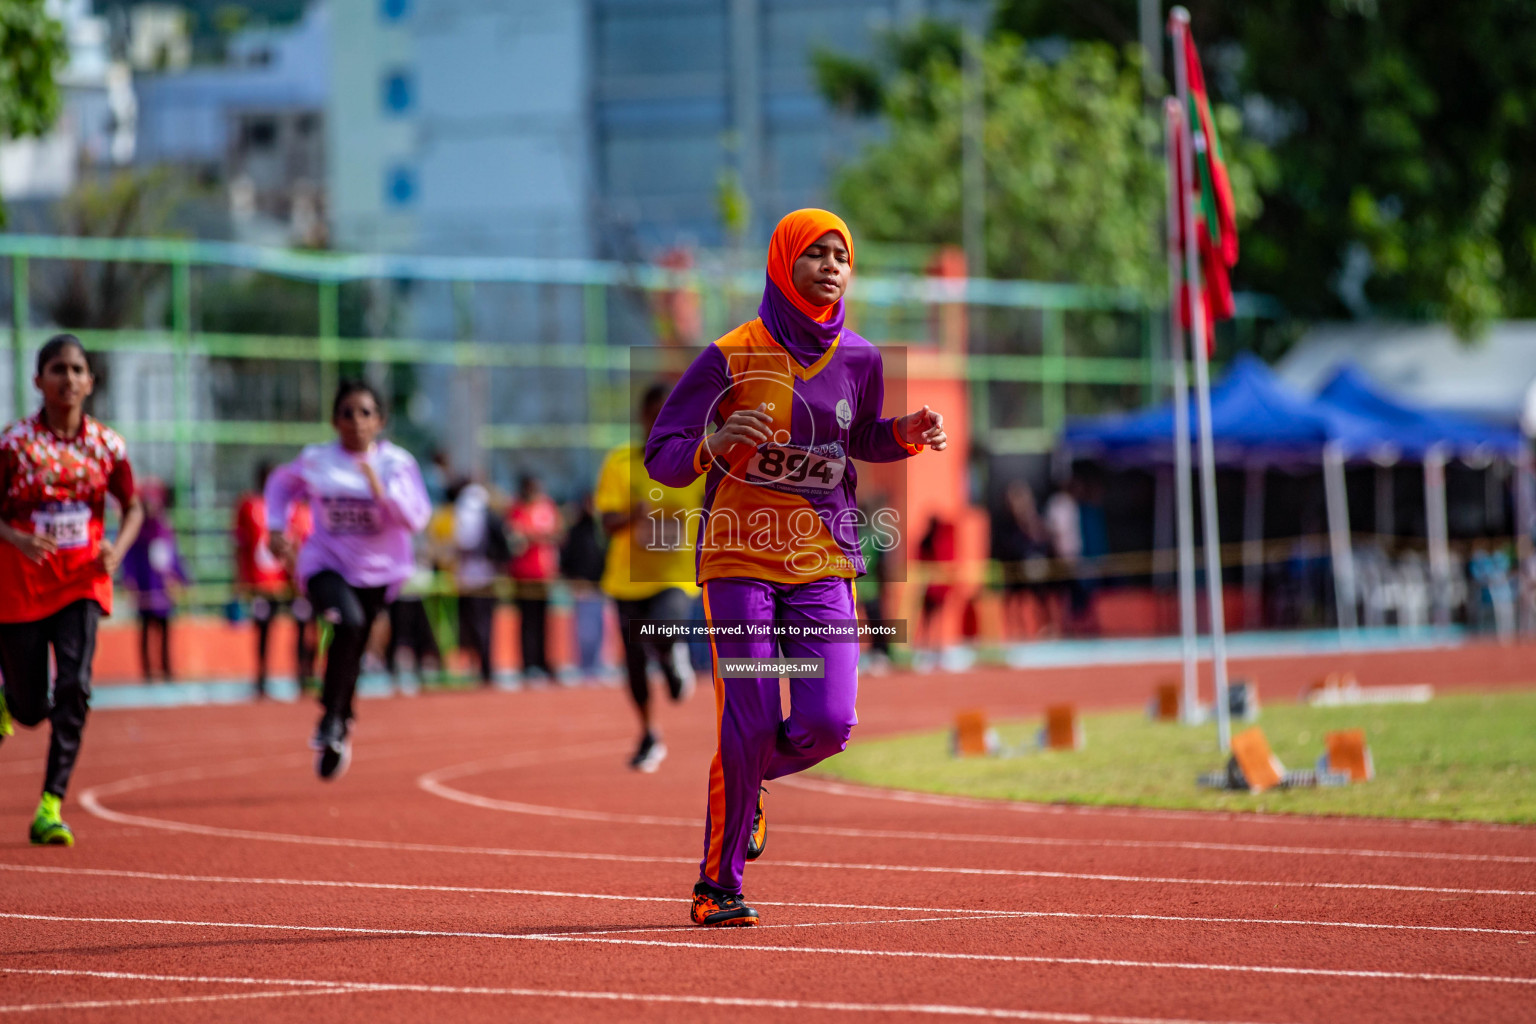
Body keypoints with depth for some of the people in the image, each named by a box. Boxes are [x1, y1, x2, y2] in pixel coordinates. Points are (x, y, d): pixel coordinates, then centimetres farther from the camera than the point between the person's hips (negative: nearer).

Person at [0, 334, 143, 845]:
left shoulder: (106, 444, 0)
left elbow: (133, 507, 12)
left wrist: (117, 548, -8)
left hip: (82, 582, 1)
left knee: (74, 688, -17)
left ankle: (50, 809, -13)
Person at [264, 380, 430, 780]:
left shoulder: (396, 463, -9)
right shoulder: (315, 460, -7)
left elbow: (416, 519, -18)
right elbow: (281, 485, 14)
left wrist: (380, 490, -30)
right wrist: (276, 529, 2)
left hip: (376, 571, 2)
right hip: (326, 564, -2)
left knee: (352, 654, 12)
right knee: (348, 622, -32)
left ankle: (339, 732, 38)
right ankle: (330, 717, -18)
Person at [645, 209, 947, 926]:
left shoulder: (858, 359, 6)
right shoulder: (732, 357, -6)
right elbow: (661, 458, -6)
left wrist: (909, 434, 4)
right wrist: (716, 444, -27)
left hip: (823, 567, 4)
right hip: (738, 561, -4)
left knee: (827, 724, -10)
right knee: (750, 725, -10)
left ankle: (745, 783, 25)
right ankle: (717, 888, 6)